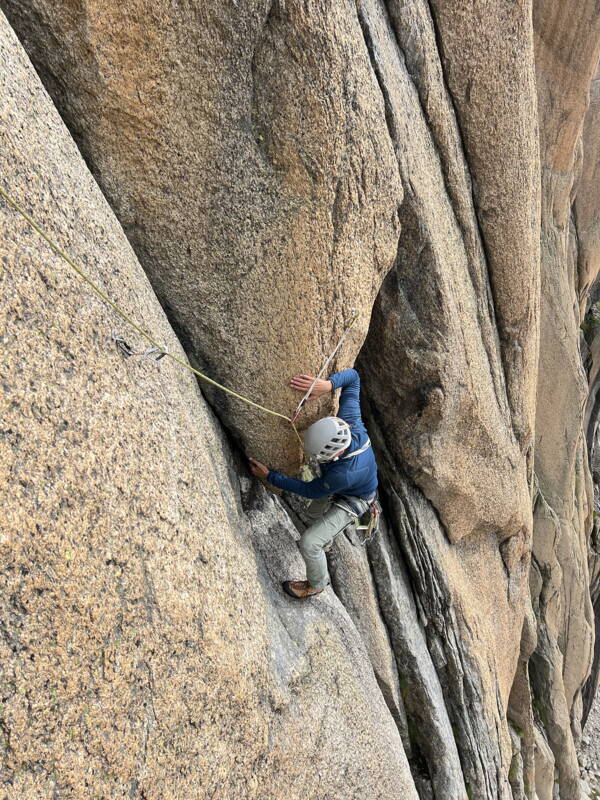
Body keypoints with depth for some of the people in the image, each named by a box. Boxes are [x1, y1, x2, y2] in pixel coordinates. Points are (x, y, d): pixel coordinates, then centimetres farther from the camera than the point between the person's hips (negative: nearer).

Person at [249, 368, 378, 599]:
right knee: (315, 513, 30)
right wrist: (325, 385, -47)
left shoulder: (343, 473, -50)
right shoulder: (347, 421, -37)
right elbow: (352, 377, -26)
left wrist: (269, 476, -25)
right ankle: (323, 542, 64)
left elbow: (310, 490, -29)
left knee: (309, 543, -9)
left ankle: (316, 583, 23)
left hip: (353, 500, -7)